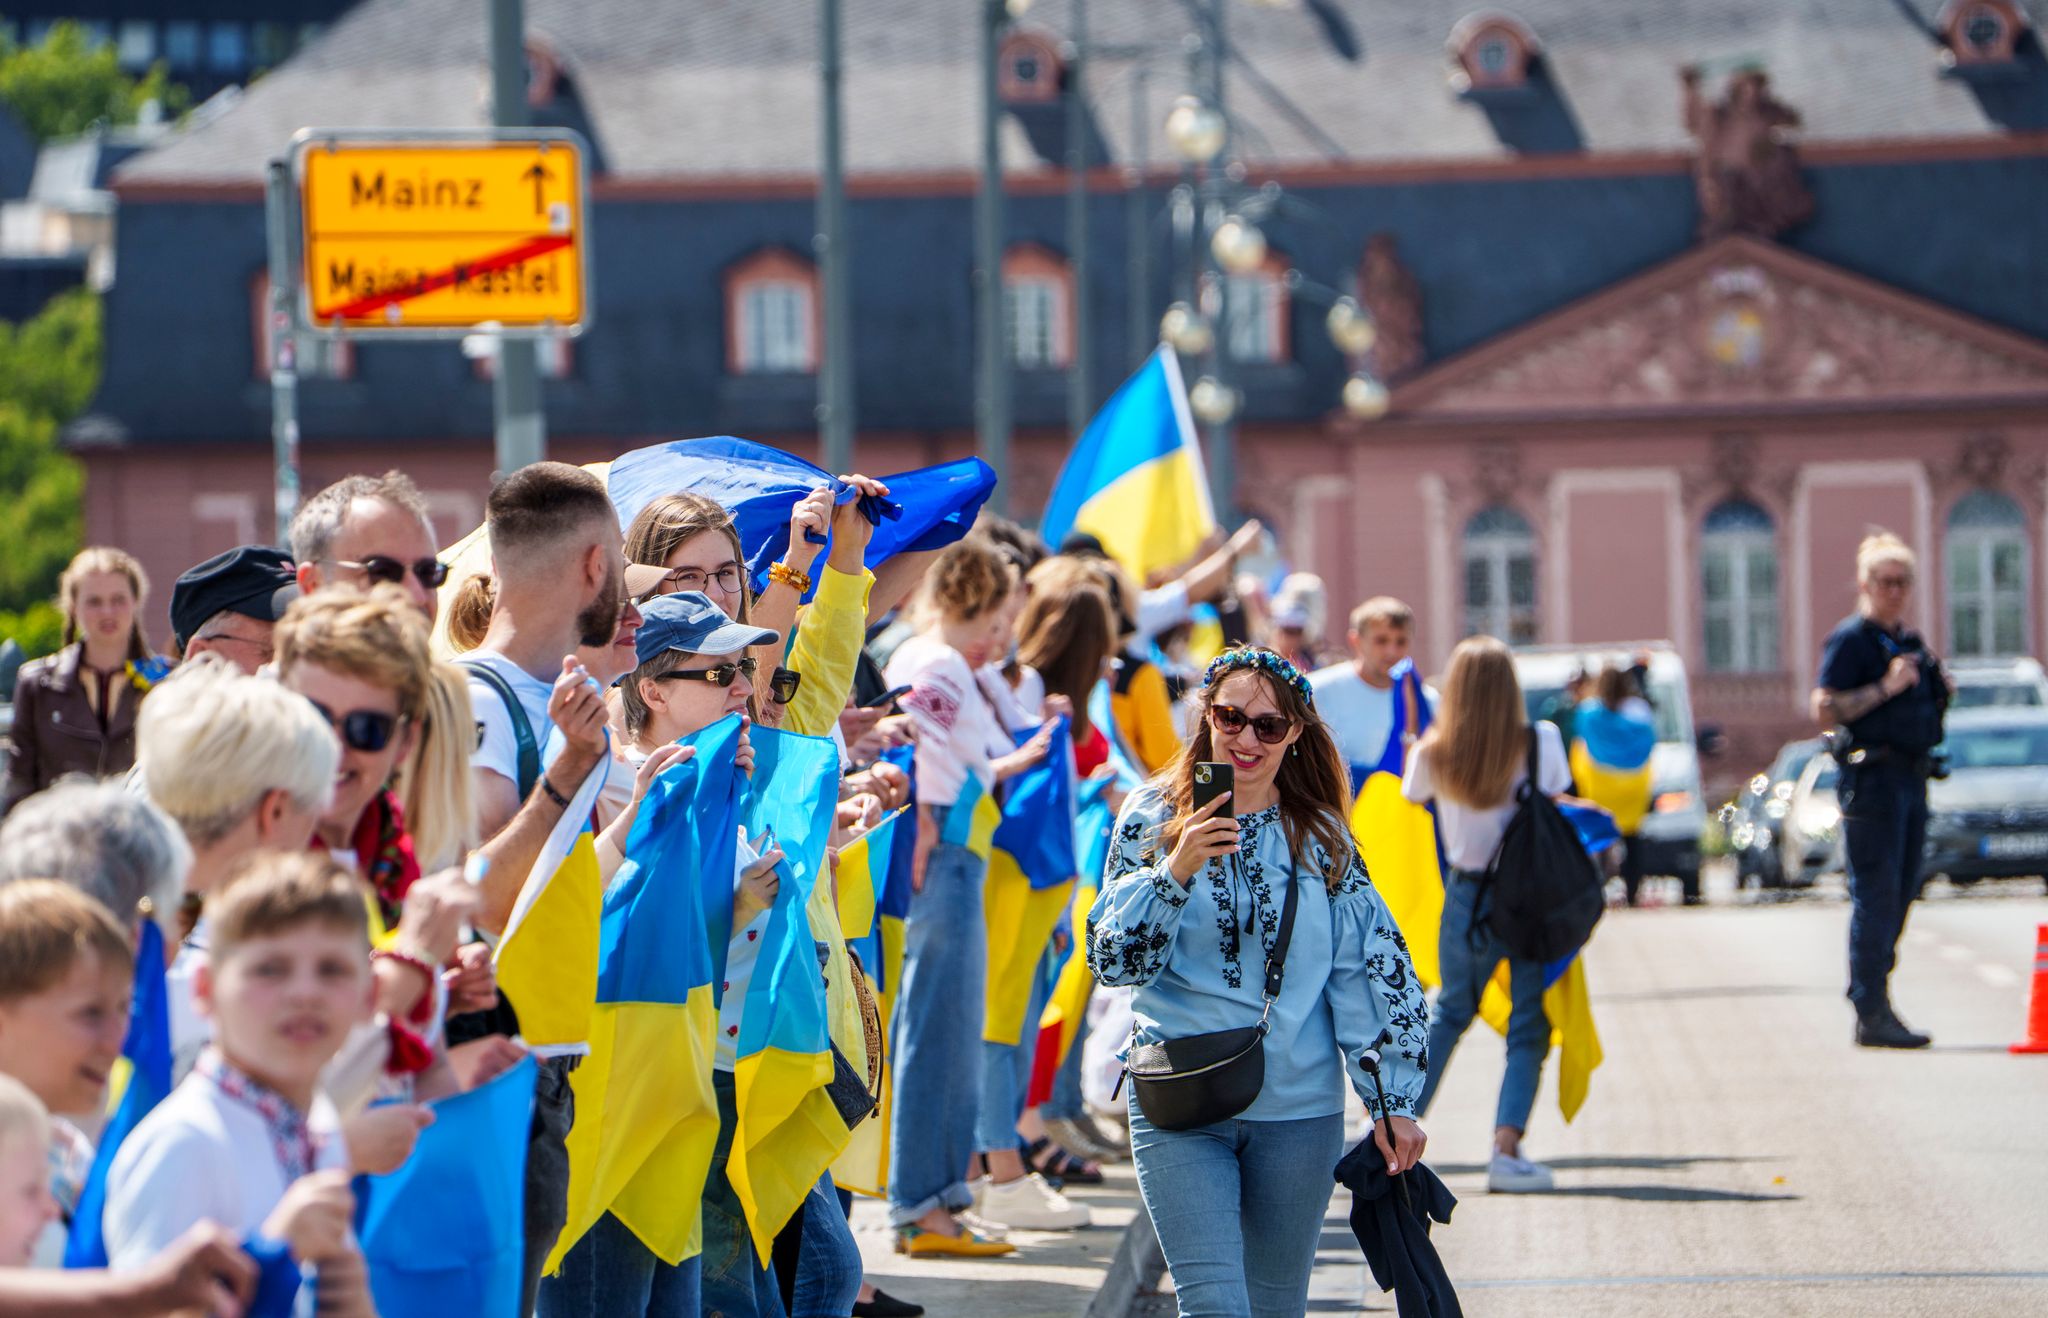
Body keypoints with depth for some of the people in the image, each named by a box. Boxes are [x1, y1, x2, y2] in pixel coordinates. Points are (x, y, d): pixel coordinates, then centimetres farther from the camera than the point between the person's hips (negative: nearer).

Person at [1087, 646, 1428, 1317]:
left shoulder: (1322, 835, 6)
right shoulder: (1153, 815, 2)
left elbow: (1373, 970, 5)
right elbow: (1112, 959, -4)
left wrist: (1394, 1100, -1)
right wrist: (1176, 871, -19)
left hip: (1298, 1109, 2)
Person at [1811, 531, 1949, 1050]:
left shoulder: (1910, 640, 18)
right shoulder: (1850, 638, -7)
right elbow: (1824, 709, -16)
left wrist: (1940, 686, 9)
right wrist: (1885, 687, -21)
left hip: (1912, 777, 9)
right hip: (1873, 778, -9)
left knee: (1900, 895, 11)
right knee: (1876, 897, -11)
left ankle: (1871, 997, 19)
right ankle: (1872, 1015, -12)